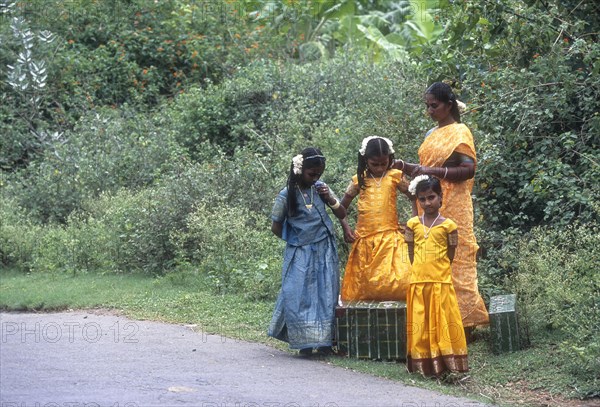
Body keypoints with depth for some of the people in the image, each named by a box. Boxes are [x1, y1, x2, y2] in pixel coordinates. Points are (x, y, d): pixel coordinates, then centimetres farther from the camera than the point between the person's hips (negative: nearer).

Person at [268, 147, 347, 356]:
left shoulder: (320, 188, 3)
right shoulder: (286, 195, -8)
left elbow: (342, 214, 7)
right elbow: (276, 227, 0)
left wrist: (330, 199, -9)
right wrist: (294, 239, 3)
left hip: (325, 252, 3)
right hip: (299, 253, -3)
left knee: (326, 295, 2)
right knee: (298, 296, -7)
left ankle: (324, 340, 9)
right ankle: (304, 341, 2)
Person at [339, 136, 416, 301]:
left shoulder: (395, 177, 4)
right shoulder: (359, 180, 8)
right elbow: (342, 206, 14)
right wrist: (346, 228, 0)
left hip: (389, 237, -2)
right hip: (365, 240, 2)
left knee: (397, 282, -15)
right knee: (363, 285, 0)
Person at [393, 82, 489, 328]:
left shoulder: (459, 132, -4)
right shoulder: (432, 134, 19)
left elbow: (469, 170, -13)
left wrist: (435, 171, -19)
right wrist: (405, 167, 6)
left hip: (452, 207, -7)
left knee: (455, 260, -8)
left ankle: (465, 318, -5)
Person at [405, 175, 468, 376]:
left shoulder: (448, 225, -1)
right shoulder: (413, 224, 7)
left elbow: (450, 255, 4)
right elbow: (411, 253, 11)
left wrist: (438, 270, 4)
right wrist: (420, 270, 7)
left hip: (441, 282, -2)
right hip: (418, 282, 3)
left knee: (441, 322, -1)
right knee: (420, 323, 3)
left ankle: (445, 362, 0)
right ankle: (424, 364, 7)